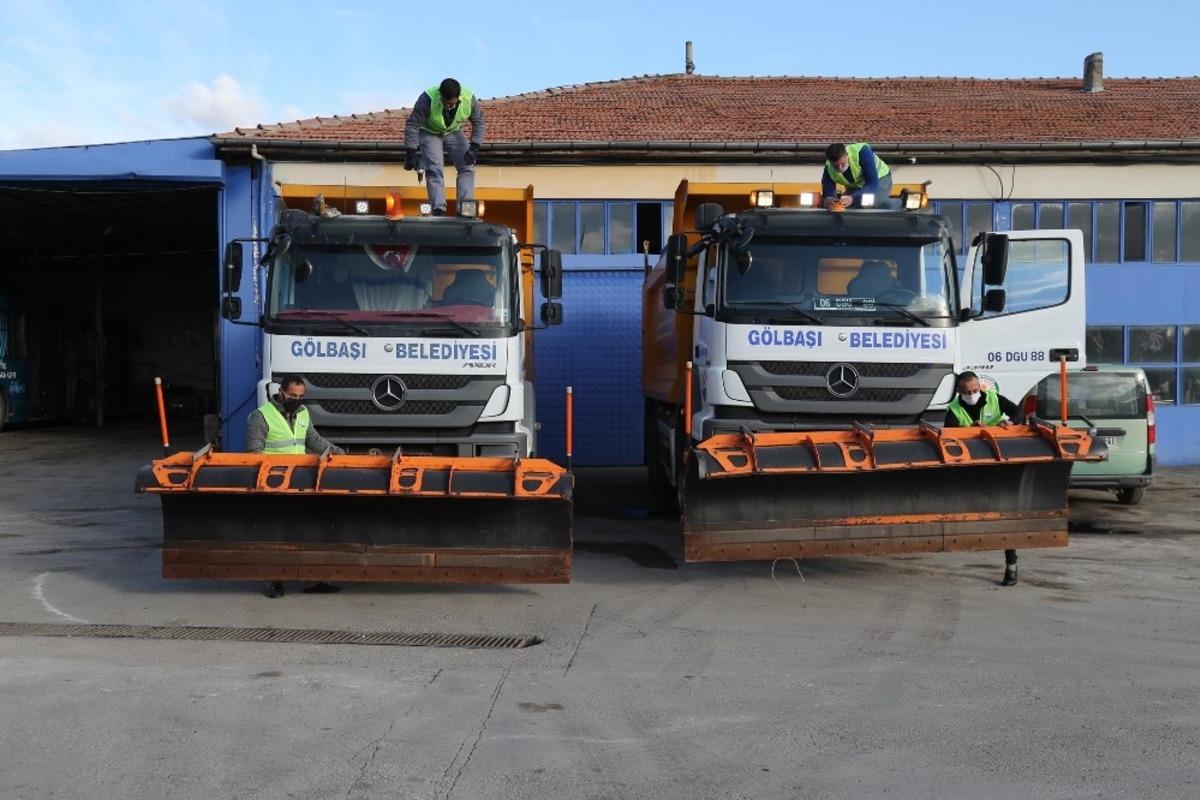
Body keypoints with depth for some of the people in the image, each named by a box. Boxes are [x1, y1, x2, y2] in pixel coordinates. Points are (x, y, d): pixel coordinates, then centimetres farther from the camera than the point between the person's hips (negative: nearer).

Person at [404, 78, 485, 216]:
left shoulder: (469, 99, -26)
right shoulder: (428, 99, -34)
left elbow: (478, 122, -9)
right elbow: (412, 125, -26)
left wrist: (474, 147, -20)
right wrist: (411, 152, -25)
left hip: (454, 133, 3)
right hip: (429, 133, -3)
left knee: (467, 166, -11)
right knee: (434, 169, -21)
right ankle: (439, 210, -26)